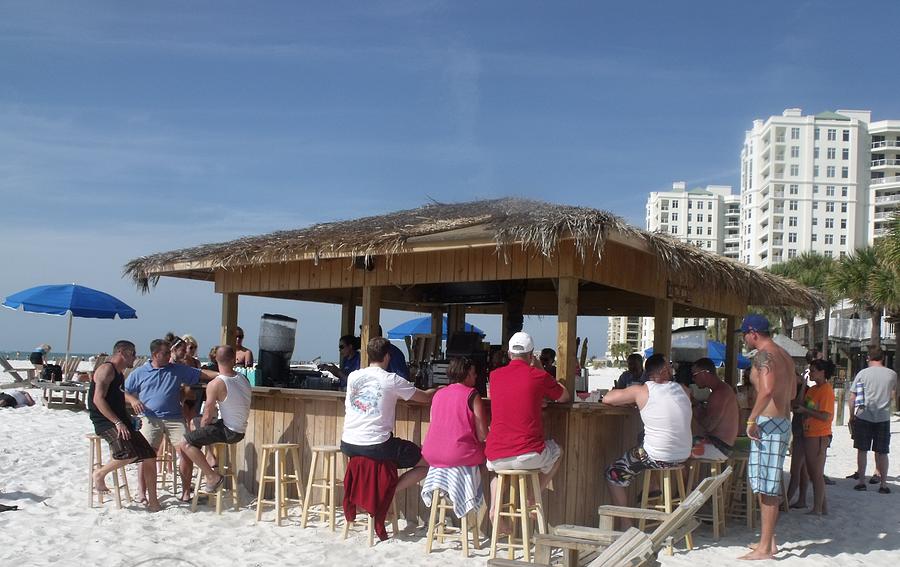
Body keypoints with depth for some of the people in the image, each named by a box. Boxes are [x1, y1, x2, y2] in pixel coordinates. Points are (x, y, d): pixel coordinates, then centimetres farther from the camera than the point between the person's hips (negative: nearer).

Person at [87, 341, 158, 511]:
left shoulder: (120, 374, 23)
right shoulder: (106, 369, -8)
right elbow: (98, 399, -19)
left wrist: (129, 421, 13)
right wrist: (118, 423, -24)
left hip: (120, 421, 10)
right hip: (104, 421, -10)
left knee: (149, 456, -1)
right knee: (130, 453, -31)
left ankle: (152, 500, 1)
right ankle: (100, 474, -6)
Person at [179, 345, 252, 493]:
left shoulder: (215, 385, -19)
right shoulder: (243, 378, 3)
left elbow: (207, 416, -17)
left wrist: (200, 428, 3)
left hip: (228, 431, -8)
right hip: (241, 430, 8)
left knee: (185, 443, -10)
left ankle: (213, 476, -12)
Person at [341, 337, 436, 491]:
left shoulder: (353, 376, 7)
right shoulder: (392, 380, -6)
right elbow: (426, 397, 4)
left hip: (348, 446, 6)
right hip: (377, 447, -5)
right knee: (429, 462, 7)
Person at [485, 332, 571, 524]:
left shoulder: (495, 375, 6)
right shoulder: (539, 376, -4)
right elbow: (565, 397, 15)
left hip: (496, 459, 3)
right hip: (528, 456, -3)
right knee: (556, 452, 30)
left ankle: (494, 506, 20)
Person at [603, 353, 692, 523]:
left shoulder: (641, 390, -10)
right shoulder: (683, 389, 2)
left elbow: (607, 399, -4)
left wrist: (631, 401, 13)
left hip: (657, 457, -5)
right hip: (684, 456, 5)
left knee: (613, 474, 13)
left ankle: (626, 525, 12)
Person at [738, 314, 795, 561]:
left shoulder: (764, 355, -14)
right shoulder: (784, 355, 17)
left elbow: (767, 389, -30)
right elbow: (792, 392, 24)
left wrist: (751, 420, -23)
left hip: (769, 423, -10)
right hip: (783, 421, 10)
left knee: (767, 487, -6)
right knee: (767, 485, 16)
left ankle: (765, 548, -1)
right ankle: (768, 539, 24)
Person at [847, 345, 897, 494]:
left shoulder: (863, 373, -3)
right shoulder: (892, 374, 2)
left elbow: (852, 398, -2)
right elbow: (892, 396, 19)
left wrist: (851, 416, 8)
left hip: (863, 416, -1)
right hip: (883, 417, 1)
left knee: (862, 450, 8)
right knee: (882, 452, 7)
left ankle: (861, 481, 10)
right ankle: (883, 484, 9)